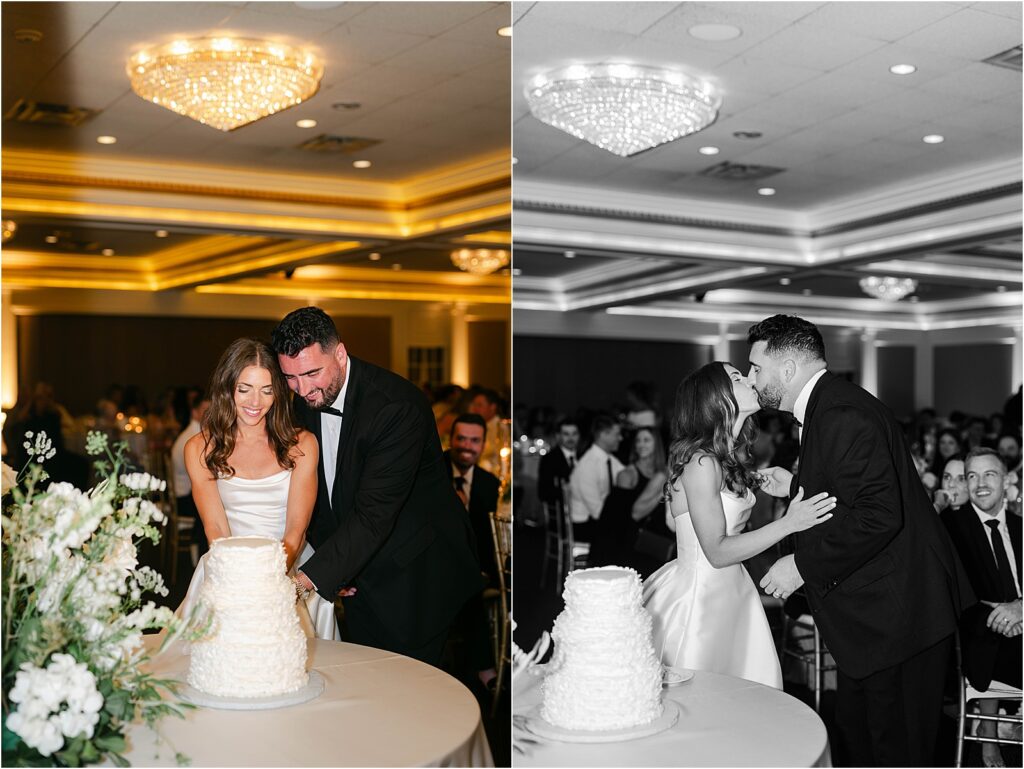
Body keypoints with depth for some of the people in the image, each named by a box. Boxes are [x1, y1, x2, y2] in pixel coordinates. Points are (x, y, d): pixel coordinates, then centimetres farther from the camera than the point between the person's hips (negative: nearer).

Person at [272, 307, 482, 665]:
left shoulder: (398, 405, -28)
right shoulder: (308, 400, -3)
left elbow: (375, 512, -32)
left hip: (416, 571, -7)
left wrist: (311, 577, -38)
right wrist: (331, 564, 1)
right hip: (361, 574, 7)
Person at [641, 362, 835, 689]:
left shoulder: (730, 458, 9)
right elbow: (716, 552, -19)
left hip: (732, 590, 9)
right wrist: (789, 523, -19)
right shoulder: (701, 462, -19)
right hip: (702, 597, -9)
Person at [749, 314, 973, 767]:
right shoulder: (831, 406, 12)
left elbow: (878, 514, -30)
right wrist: (794, 487, 10)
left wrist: (803, 565, -23)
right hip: (874, 615, 11)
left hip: (898, 618, -10)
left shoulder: (842, 416, -22)